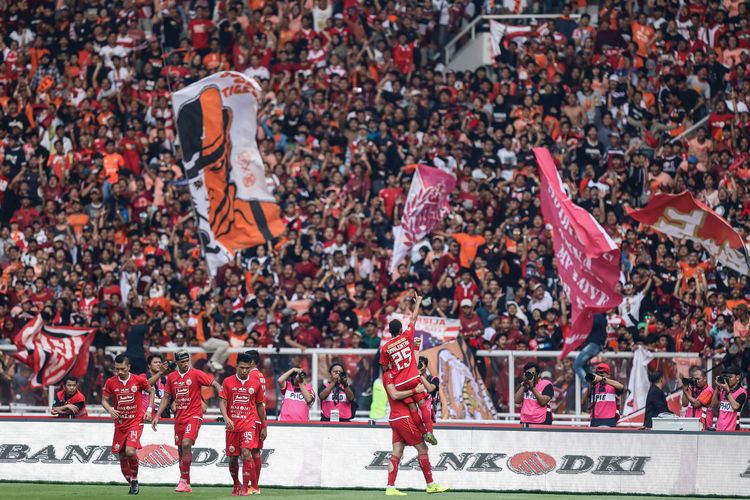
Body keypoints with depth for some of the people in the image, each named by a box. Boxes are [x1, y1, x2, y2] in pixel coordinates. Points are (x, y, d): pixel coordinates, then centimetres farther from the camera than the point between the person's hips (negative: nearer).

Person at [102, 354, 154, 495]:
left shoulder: (139, 380, -7)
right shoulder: (111, 382, -3)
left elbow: (151, 391, 10)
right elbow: (104, 400, 5)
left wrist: (149, 410, 0)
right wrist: (110, 409, -16)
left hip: (136, 422, -3)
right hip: (120, 424, 3)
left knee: (130, 451, -22)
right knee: (122, 456, 4)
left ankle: (135, 480, -1)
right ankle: (132, 484, 21)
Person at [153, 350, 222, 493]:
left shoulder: (196, 374, -7)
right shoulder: (171, 377, 8)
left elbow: (215, 384, -9)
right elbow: (166, 398, 16)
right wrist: (157, 416, 11)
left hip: (194, 415, -6)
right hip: (179, 417, 6)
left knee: (186, 444, -23)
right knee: (181, 451, 8)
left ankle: (183, 480, -16)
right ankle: (186, 485, 18)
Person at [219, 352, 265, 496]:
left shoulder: (255, 383, 4)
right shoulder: (228, 382, 2)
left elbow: (260, 406, 12)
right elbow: (222, 402, -2)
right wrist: (226, 417, -20)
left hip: (249, 423, -1)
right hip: (232, 425, 1)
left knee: (246, 453, -19)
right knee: (232, 458, 7)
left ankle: (246, 487, -15)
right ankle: (236, 485, 29)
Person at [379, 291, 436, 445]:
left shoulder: (385, 347, -2)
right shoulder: (407, 337, -3)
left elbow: (385, 368, 4)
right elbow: (413, 319, 10)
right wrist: (418, 302, 21)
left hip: (400, 383, 1)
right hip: (413, 378, -1)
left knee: (412, 408, 4)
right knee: (422, 404, 0)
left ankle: (423, 432, 5)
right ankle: (429, 431, -11)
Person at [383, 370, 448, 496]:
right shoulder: (388, 375, -9)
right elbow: (394, 395, -21)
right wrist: (415, 390, -22)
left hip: (394, 419, 9)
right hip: (403, 418, -9)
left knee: (397, 453, 3)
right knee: (422, 448, 0)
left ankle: (390, 488, -4)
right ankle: (430, 485, 8)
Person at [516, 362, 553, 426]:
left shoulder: (546, 384, -3)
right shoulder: (524, 385, 13)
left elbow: (543, 401, -15)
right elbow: (517, 401, 2)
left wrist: (532, 386, -15)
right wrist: (524, 385, -4)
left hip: (542, 422, -5)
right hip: (526, 422, 5)